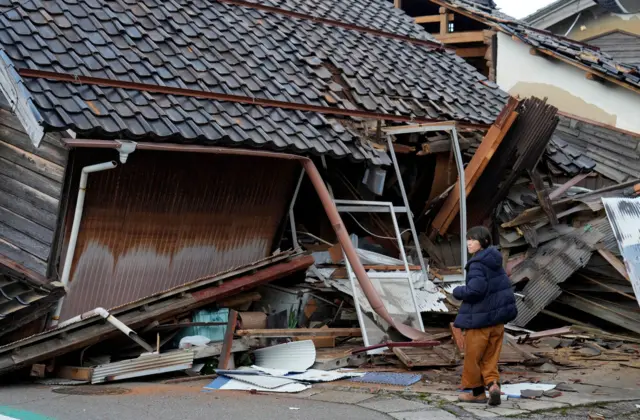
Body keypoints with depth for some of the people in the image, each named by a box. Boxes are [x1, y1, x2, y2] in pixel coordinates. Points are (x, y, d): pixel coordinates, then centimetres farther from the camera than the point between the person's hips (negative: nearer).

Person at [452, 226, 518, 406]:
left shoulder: (477, 265, -18)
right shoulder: (496, 263, 8)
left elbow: (474, 290, -27)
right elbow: (506, 286, 14)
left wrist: (457, 291, -10)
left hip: (479, 319, -8)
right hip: (497, 318, 8)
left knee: (473, 356, 8)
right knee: (490, 357, 13)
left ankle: (477, 392, 18)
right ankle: (493, 383, -7)